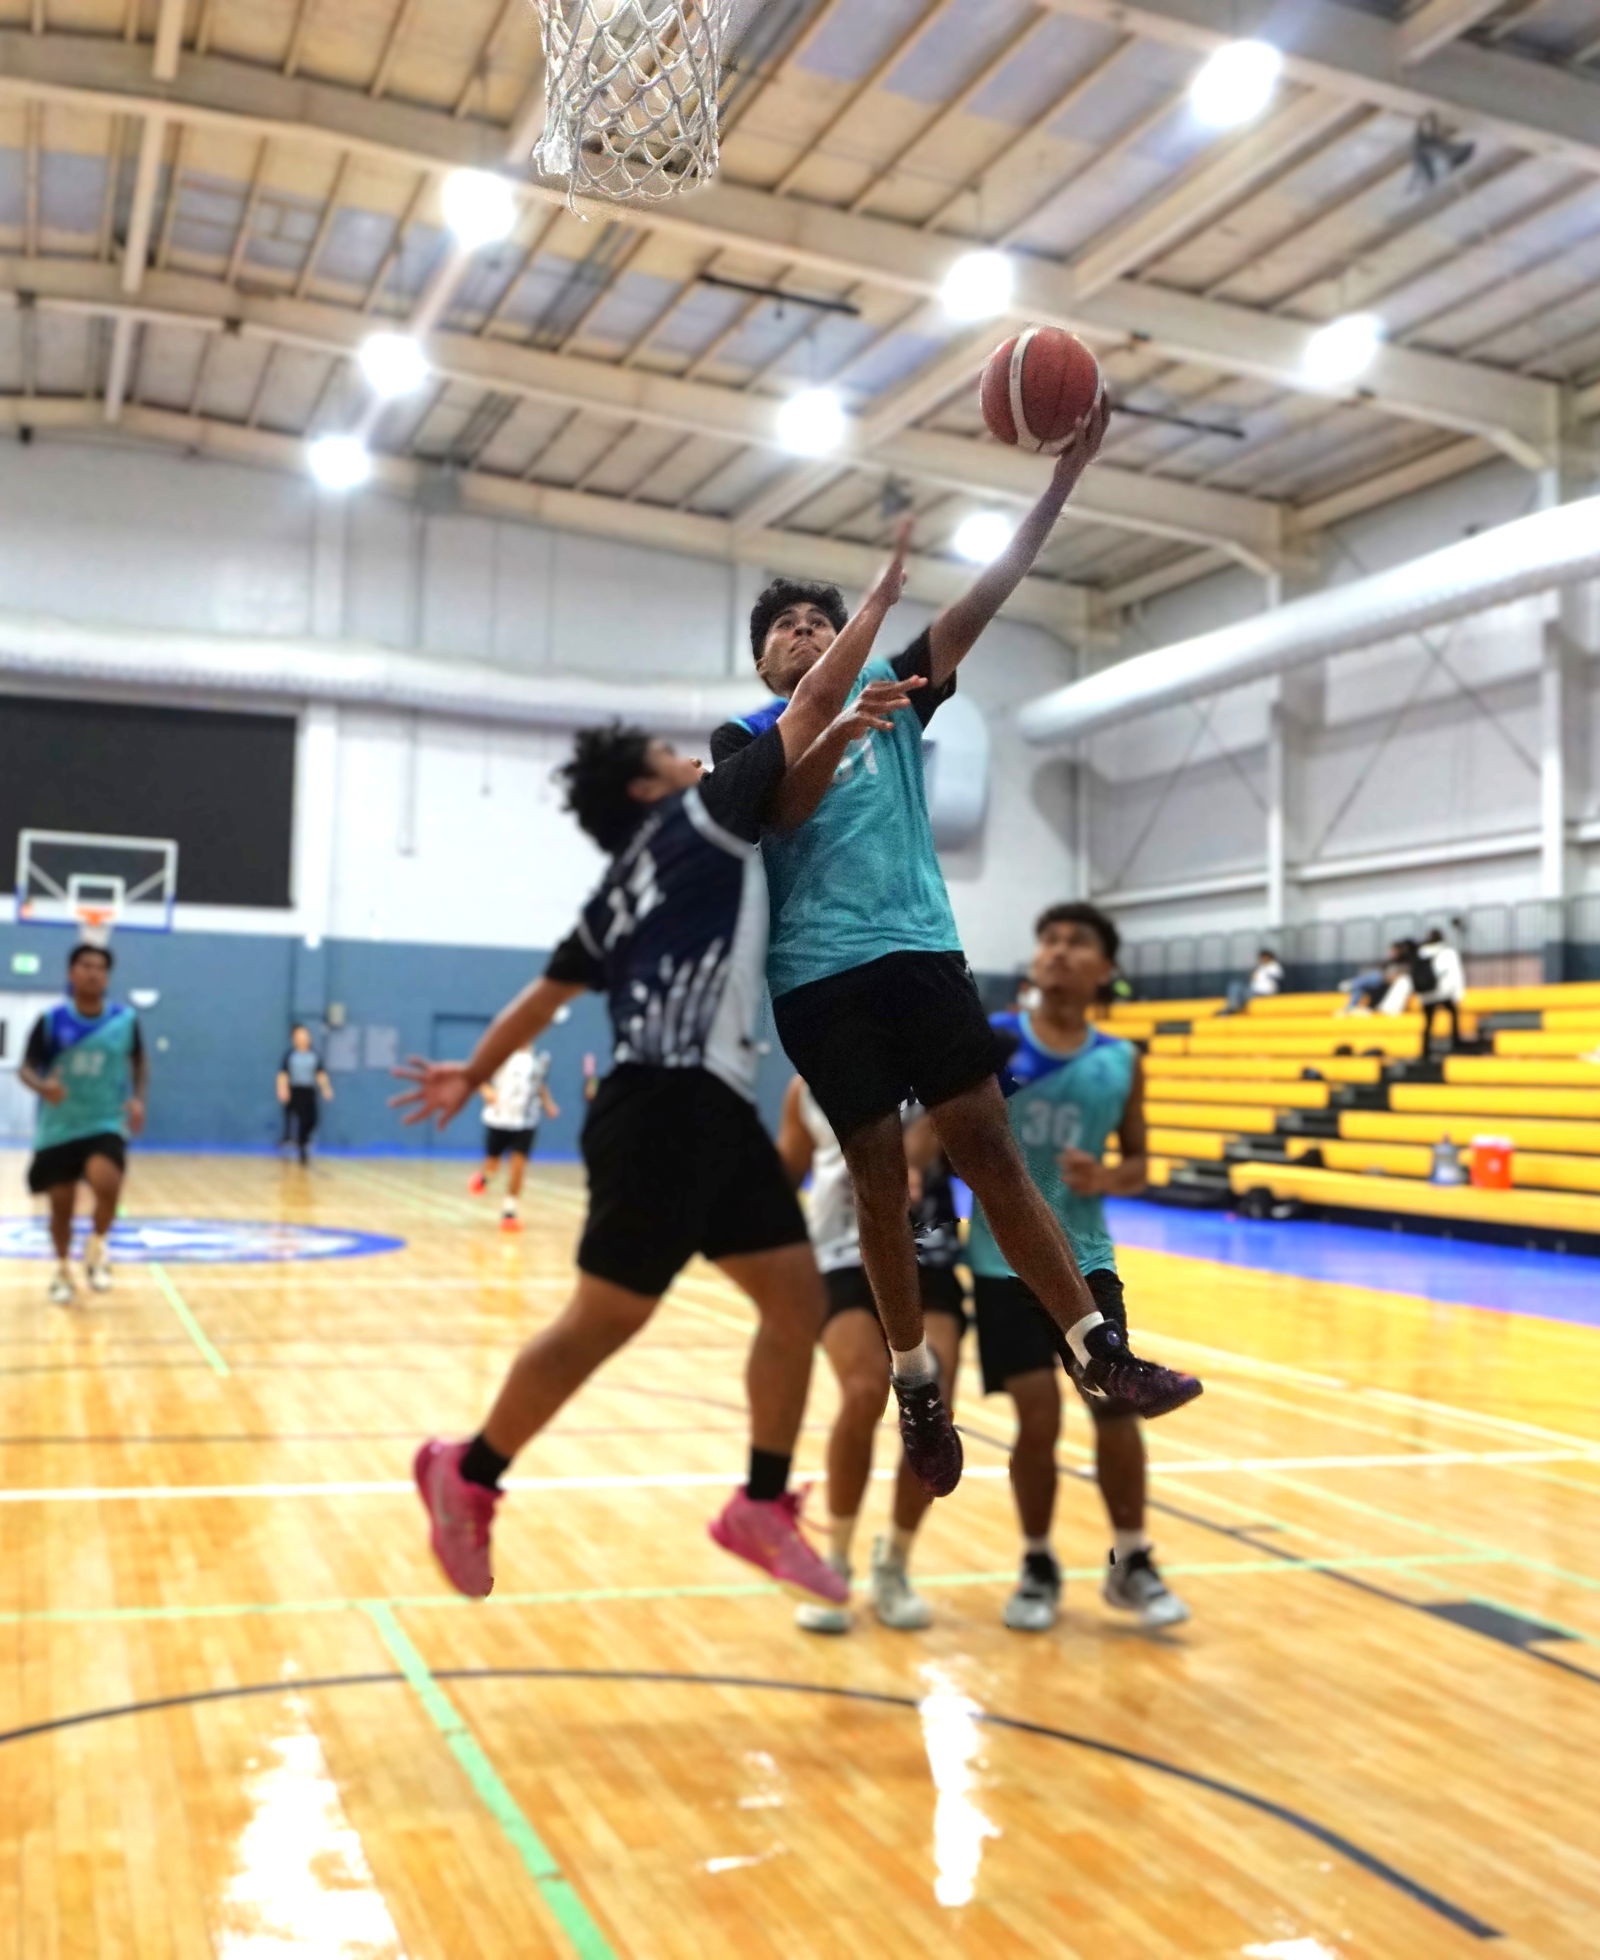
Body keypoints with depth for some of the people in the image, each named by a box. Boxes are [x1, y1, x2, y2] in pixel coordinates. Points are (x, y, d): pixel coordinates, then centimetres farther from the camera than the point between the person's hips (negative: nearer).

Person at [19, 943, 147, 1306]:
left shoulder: (125, 1019, -4)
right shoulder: (51, 1020, -7)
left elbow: (140, 1063, 12)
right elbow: (26, 1068, -5)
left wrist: (137, 1098, -4)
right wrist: (42, 1086, -27)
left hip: (106, 1124, -1)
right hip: (59, 1127, 1)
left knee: (106, 1184, -26)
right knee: (61, 1205, 8)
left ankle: (97, 1248, 3)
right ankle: (62, 1269, 34)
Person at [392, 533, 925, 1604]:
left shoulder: (629, 885, 19)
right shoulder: (693, 820, -2)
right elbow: (814, 700, 1)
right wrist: (882, 599, 11)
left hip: (711, 1110, 10)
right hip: (667, 1109, -10)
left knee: (800, 1297, 7)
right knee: (606, 1319, -1)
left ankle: (763, 1505, 13)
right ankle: (467, 1475, 15)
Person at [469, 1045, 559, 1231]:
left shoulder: (541, 1058, 4)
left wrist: (548, 1104, 2)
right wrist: (487, 1091, -21)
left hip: (526, 1122, 2)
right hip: (498, 1119, -1)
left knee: (518, 1164, -7)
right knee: (492, 1165, 7)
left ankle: (509, 1211, 5)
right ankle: (483, 1176, 44)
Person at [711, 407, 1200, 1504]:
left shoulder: (892, 695, 14)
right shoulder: (744, 740, 10)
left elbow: (989, 594, 4)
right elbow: (780, 813, -12)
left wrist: (1067, 474, -6)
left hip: (920, 950, 1)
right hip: (819, 975, -1)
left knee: (989, 1146, -3)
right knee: (880, 1175, 2)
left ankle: (1101, 1349, -1)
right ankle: (918, 1385, 15)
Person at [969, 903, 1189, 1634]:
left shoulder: (1121, 1062, 1)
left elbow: (1138, 1162, 10)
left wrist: (1108, 1180, -12)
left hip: (1085, 1259, 2)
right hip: (1005, 1261, -2)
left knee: (1116, 1401, -1)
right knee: (1039, 1417, -5)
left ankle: (1131, 1563, 19)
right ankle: (1038, 1568, 18)